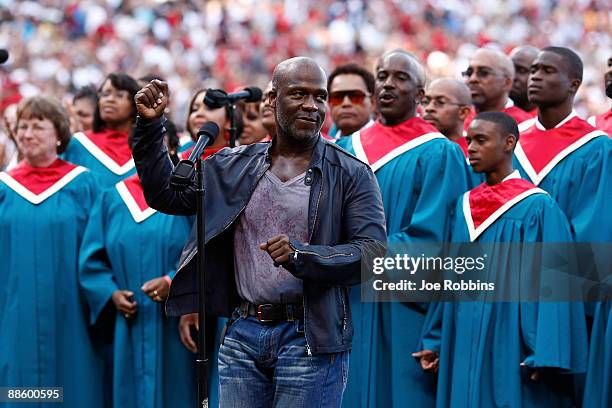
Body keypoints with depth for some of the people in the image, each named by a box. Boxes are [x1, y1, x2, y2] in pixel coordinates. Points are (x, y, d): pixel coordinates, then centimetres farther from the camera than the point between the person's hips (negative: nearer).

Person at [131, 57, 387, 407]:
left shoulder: (352, 175, -1)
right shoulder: (235, 166, 11)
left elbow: (374, 252, -10)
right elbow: (165, 195, 17)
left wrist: (302, 256, -24)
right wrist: (150, 127, 6)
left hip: (310, 338, -4)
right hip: (244, 333, 4)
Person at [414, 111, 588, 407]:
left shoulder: (538, 208, -8)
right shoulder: (464, 206, 12)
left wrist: (543, 356, -18)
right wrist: (436, 343, 13)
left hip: (510, 348, -6)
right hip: (466, 349, 6)